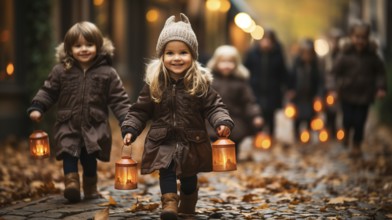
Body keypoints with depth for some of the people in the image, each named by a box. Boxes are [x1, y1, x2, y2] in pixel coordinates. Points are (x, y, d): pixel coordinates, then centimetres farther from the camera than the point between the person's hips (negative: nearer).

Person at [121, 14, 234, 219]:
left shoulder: (200, 83, -8)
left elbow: (214, 106, -7)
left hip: (192, 141, 0)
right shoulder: (154, 83, -6)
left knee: (189, 178, 15)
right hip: (163, 140, 0)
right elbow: (140, 110, 0)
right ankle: (169, 202, -23)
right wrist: (130, 129, -10)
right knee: (166, 172, -20)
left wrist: (222, 122, -24)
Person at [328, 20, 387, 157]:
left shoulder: (372, 56, -6)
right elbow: (335, 72, -7)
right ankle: (346, 132, 36)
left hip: (364, 94, 1)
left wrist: (381, 87, -4)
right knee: (348, 119, -1)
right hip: (347, 93, -1)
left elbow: (380, 72, 5)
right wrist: (334, 88, -15)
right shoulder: (345, 55, -11)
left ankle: (356, 146, 25)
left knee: (360, 122, 4)